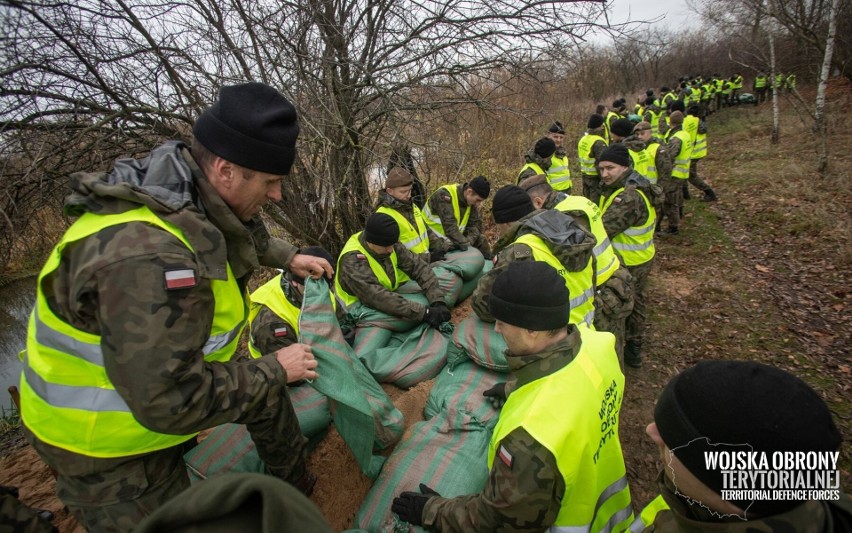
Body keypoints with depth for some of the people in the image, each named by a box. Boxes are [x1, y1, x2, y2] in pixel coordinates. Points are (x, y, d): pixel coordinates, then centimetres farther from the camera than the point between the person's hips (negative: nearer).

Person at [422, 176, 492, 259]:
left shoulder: (471, 201, -4)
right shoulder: (444, 195, -27)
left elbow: (475, 224, -5)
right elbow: (449, 226, -35)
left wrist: (468, 242, -23)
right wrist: (464, 244, -38)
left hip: (456, 237, 6)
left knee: (481, 239, -1)